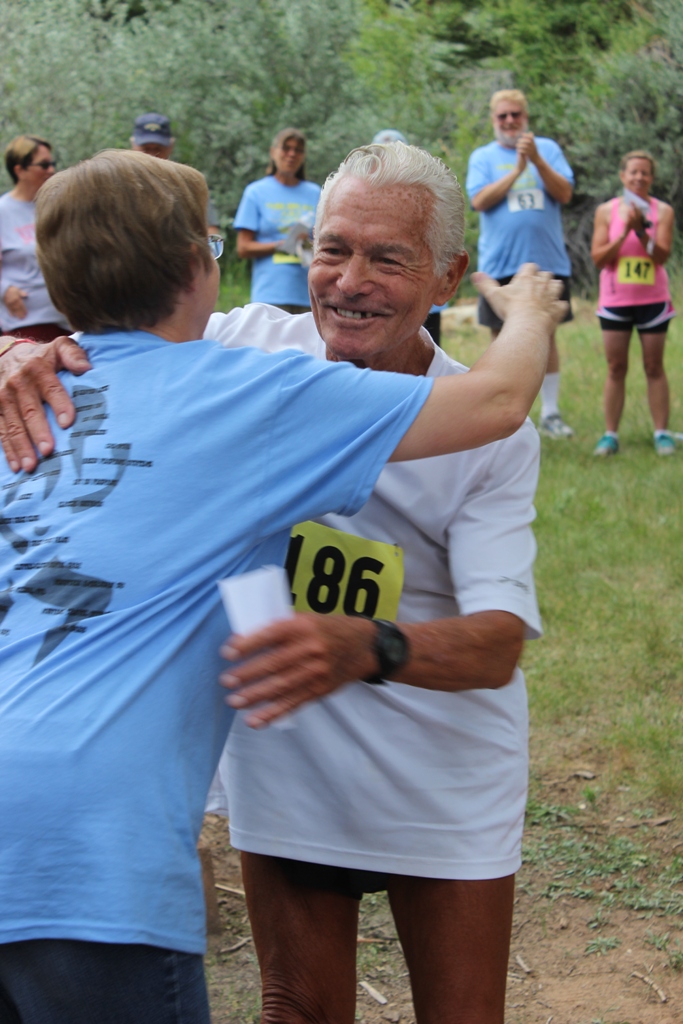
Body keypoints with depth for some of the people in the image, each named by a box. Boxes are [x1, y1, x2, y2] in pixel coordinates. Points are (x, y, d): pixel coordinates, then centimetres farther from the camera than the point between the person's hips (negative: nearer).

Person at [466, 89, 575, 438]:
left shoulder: (547, 148, 9)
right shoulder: (483, 156, 7)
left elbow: (565, 193, -4)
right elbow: (479, 200, -8)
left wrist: (536, 160, -16)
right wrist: (517, 170, -14)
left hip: (547, 261, 1)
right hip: (500, 263, -1)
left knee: (546, 336, 4)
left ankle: (550, 412, 12)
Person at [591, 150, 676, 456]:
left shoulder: (662, 211, -1)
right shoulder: (607, 210, 1)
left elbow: (662, 255, -10)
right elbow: (598, 257, -4)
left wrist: (641, 230, -23)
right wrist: (624, 232, -16)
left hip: (652, 300, 0)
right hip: (615, 301, 1)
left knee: (654, 367, 4)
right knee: (616, 368, 2)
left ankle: (662, 433, 7)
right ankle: (610, 434, 6)